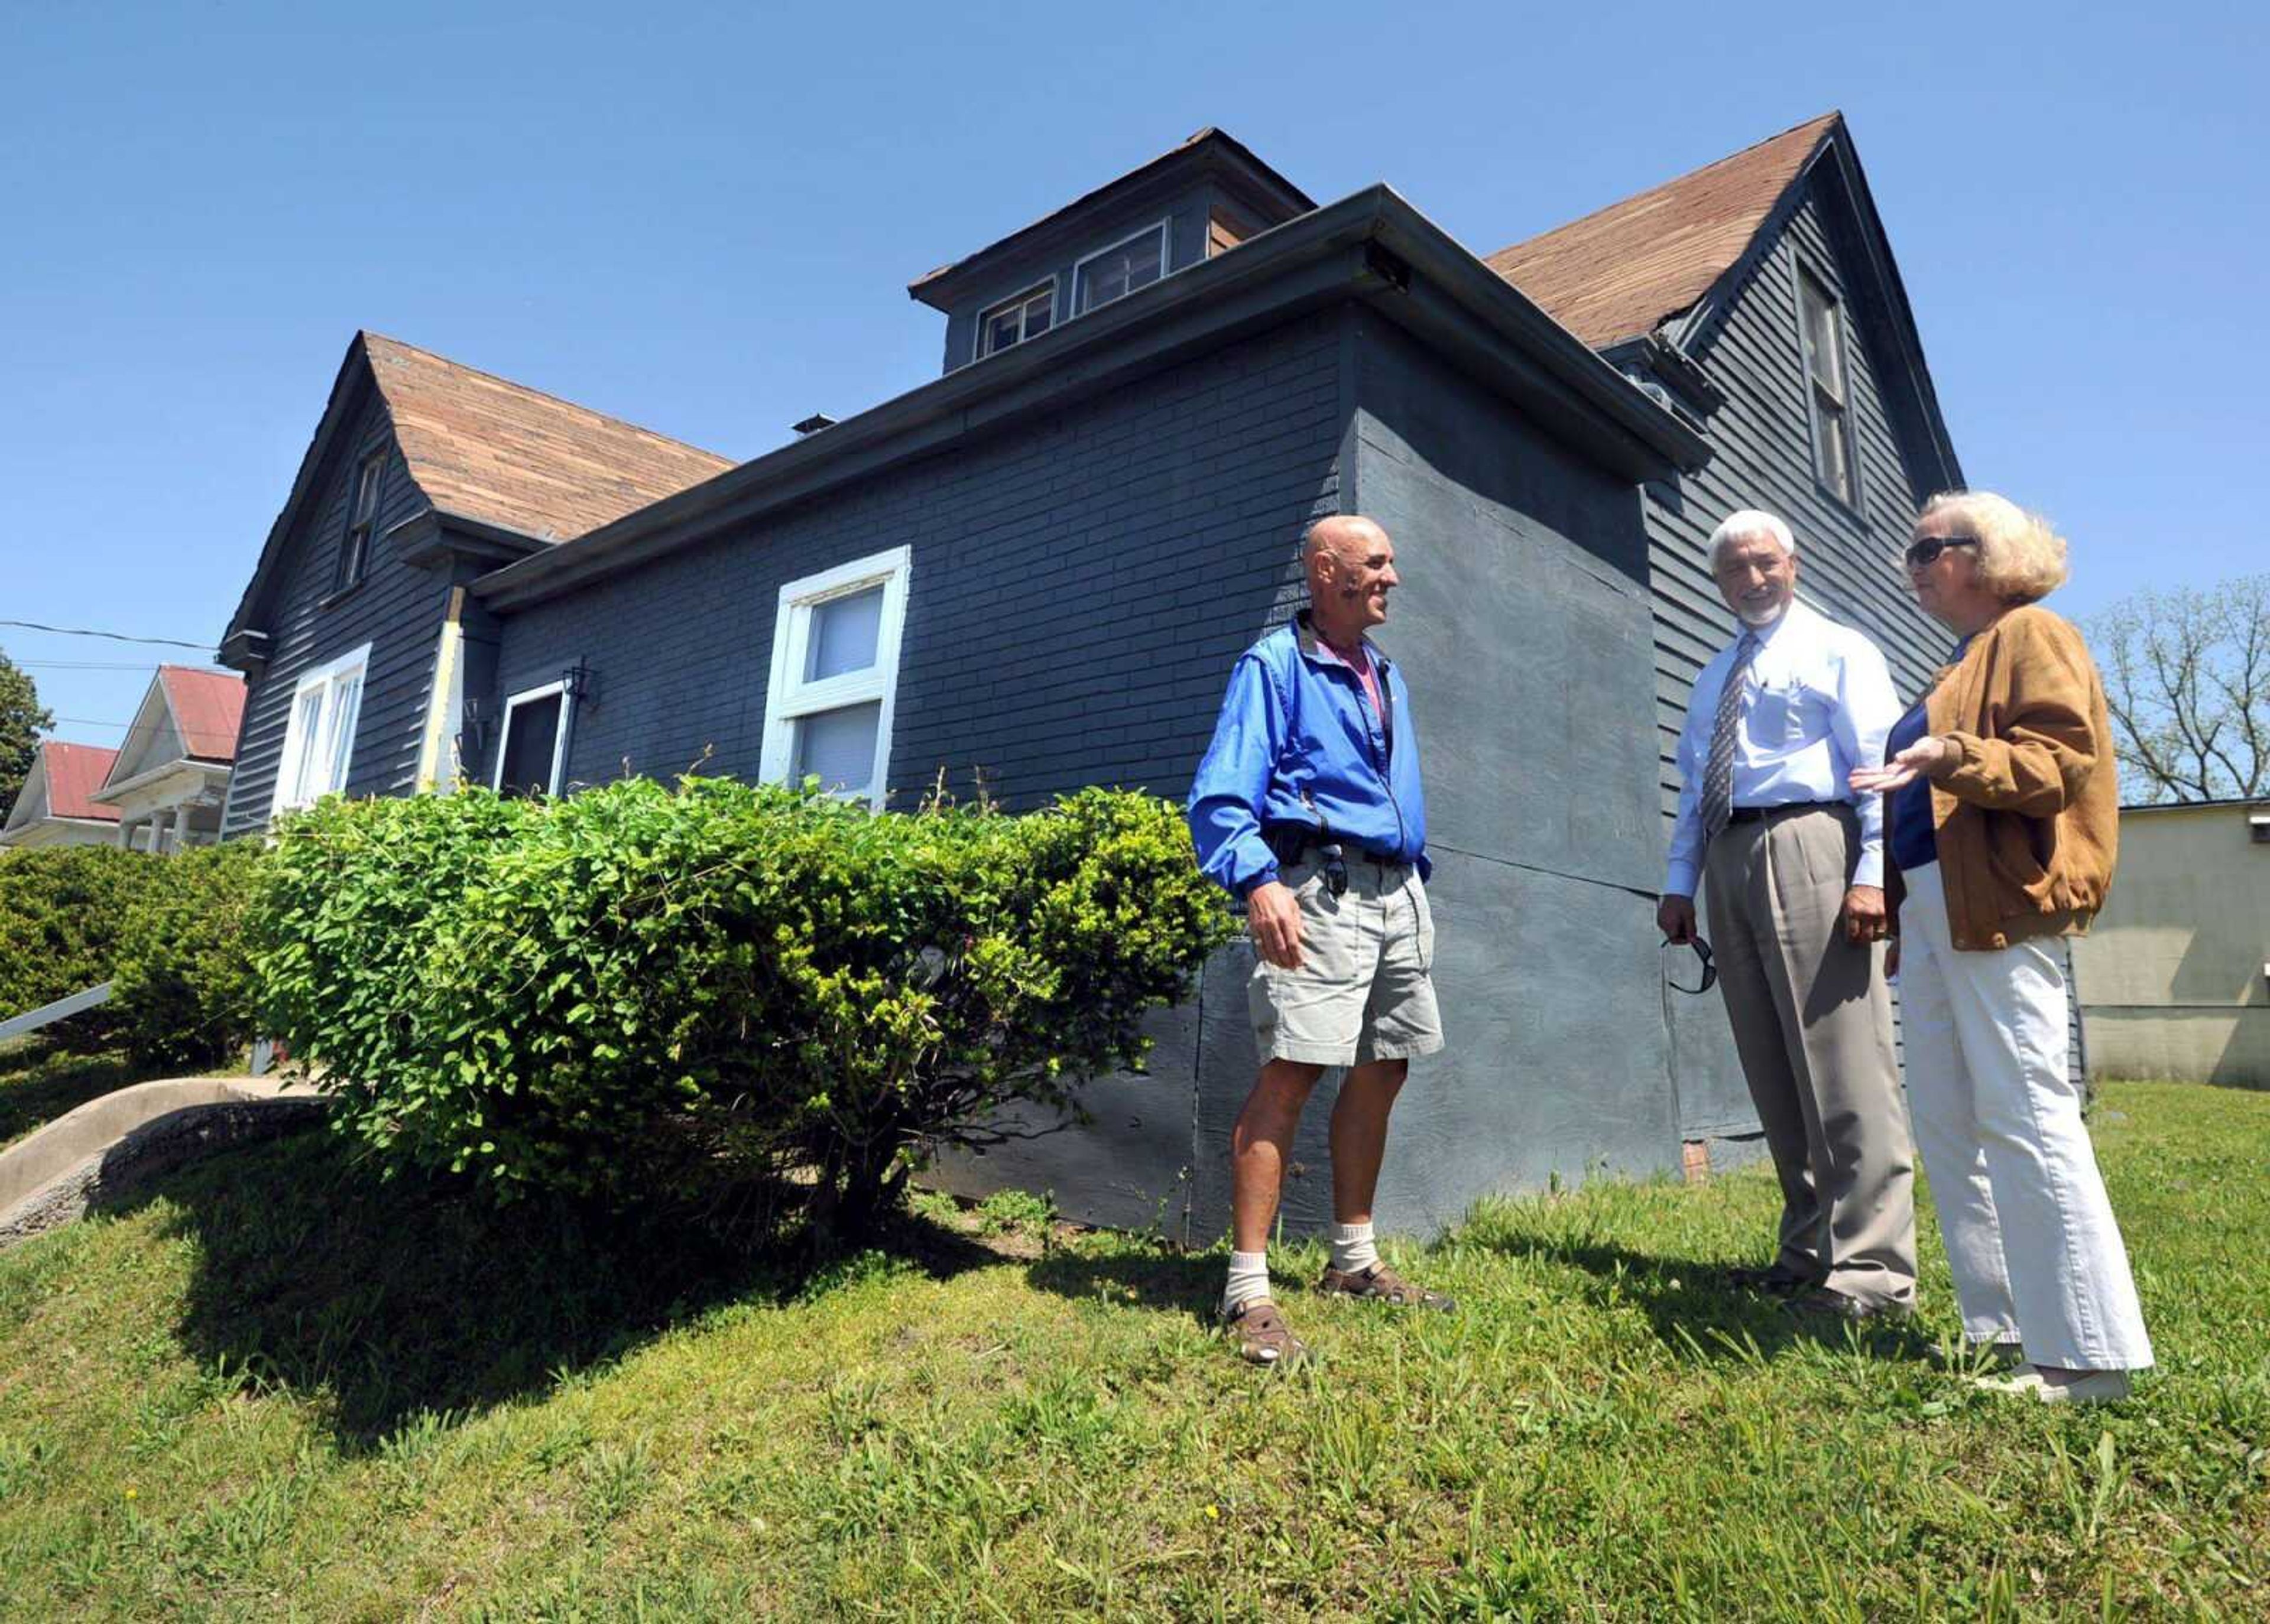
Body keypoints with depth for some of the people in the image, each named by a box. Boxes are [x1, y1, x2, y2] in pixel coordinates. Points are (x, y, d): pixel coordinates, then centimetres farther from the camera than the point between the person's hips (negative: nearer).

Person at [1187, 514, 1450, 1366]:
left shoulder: (1387, 677, 21)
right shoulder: (1274, 664, -3)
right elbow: (1220, 793, -15)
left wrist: (1417, 886, 20)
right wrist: (1258, 881, -30)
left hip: (1397, 895, 9)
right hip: (1320, 890, -8)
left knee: (1380, 1071, 12)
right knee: (1289, 1073, -13)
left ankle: (1354, 1261, 26)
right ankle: (1249, 1291, -7)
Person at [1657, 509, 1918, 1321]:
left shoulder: (1838, 650, 6)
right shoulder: (1716, 676, 24)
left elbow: (1880, 764, -5)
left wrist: (1872, 874, -17)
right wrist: (1680, 882, 11)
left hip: (1807, 847, -7)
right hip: (1729, 860, 7)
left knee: (1843, 1070, -8)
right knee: (1772, 1073, 9)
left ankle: (1872, 1270, -2)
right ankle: (1808, 1252, 18)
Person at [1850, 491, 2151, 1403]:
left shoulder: (2031, 635, 1)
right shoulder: (1961, 663, 25)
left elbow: (2066, 760, -13)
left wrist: (1952, 756, -26)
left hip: (1998, 907, -9)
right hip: (1929, 909, 9)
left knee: (2024, 1118, -9)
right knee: (1946, 1129, 8)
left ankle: (2090, 1353, -1)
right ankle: (2005, 1329, 16)